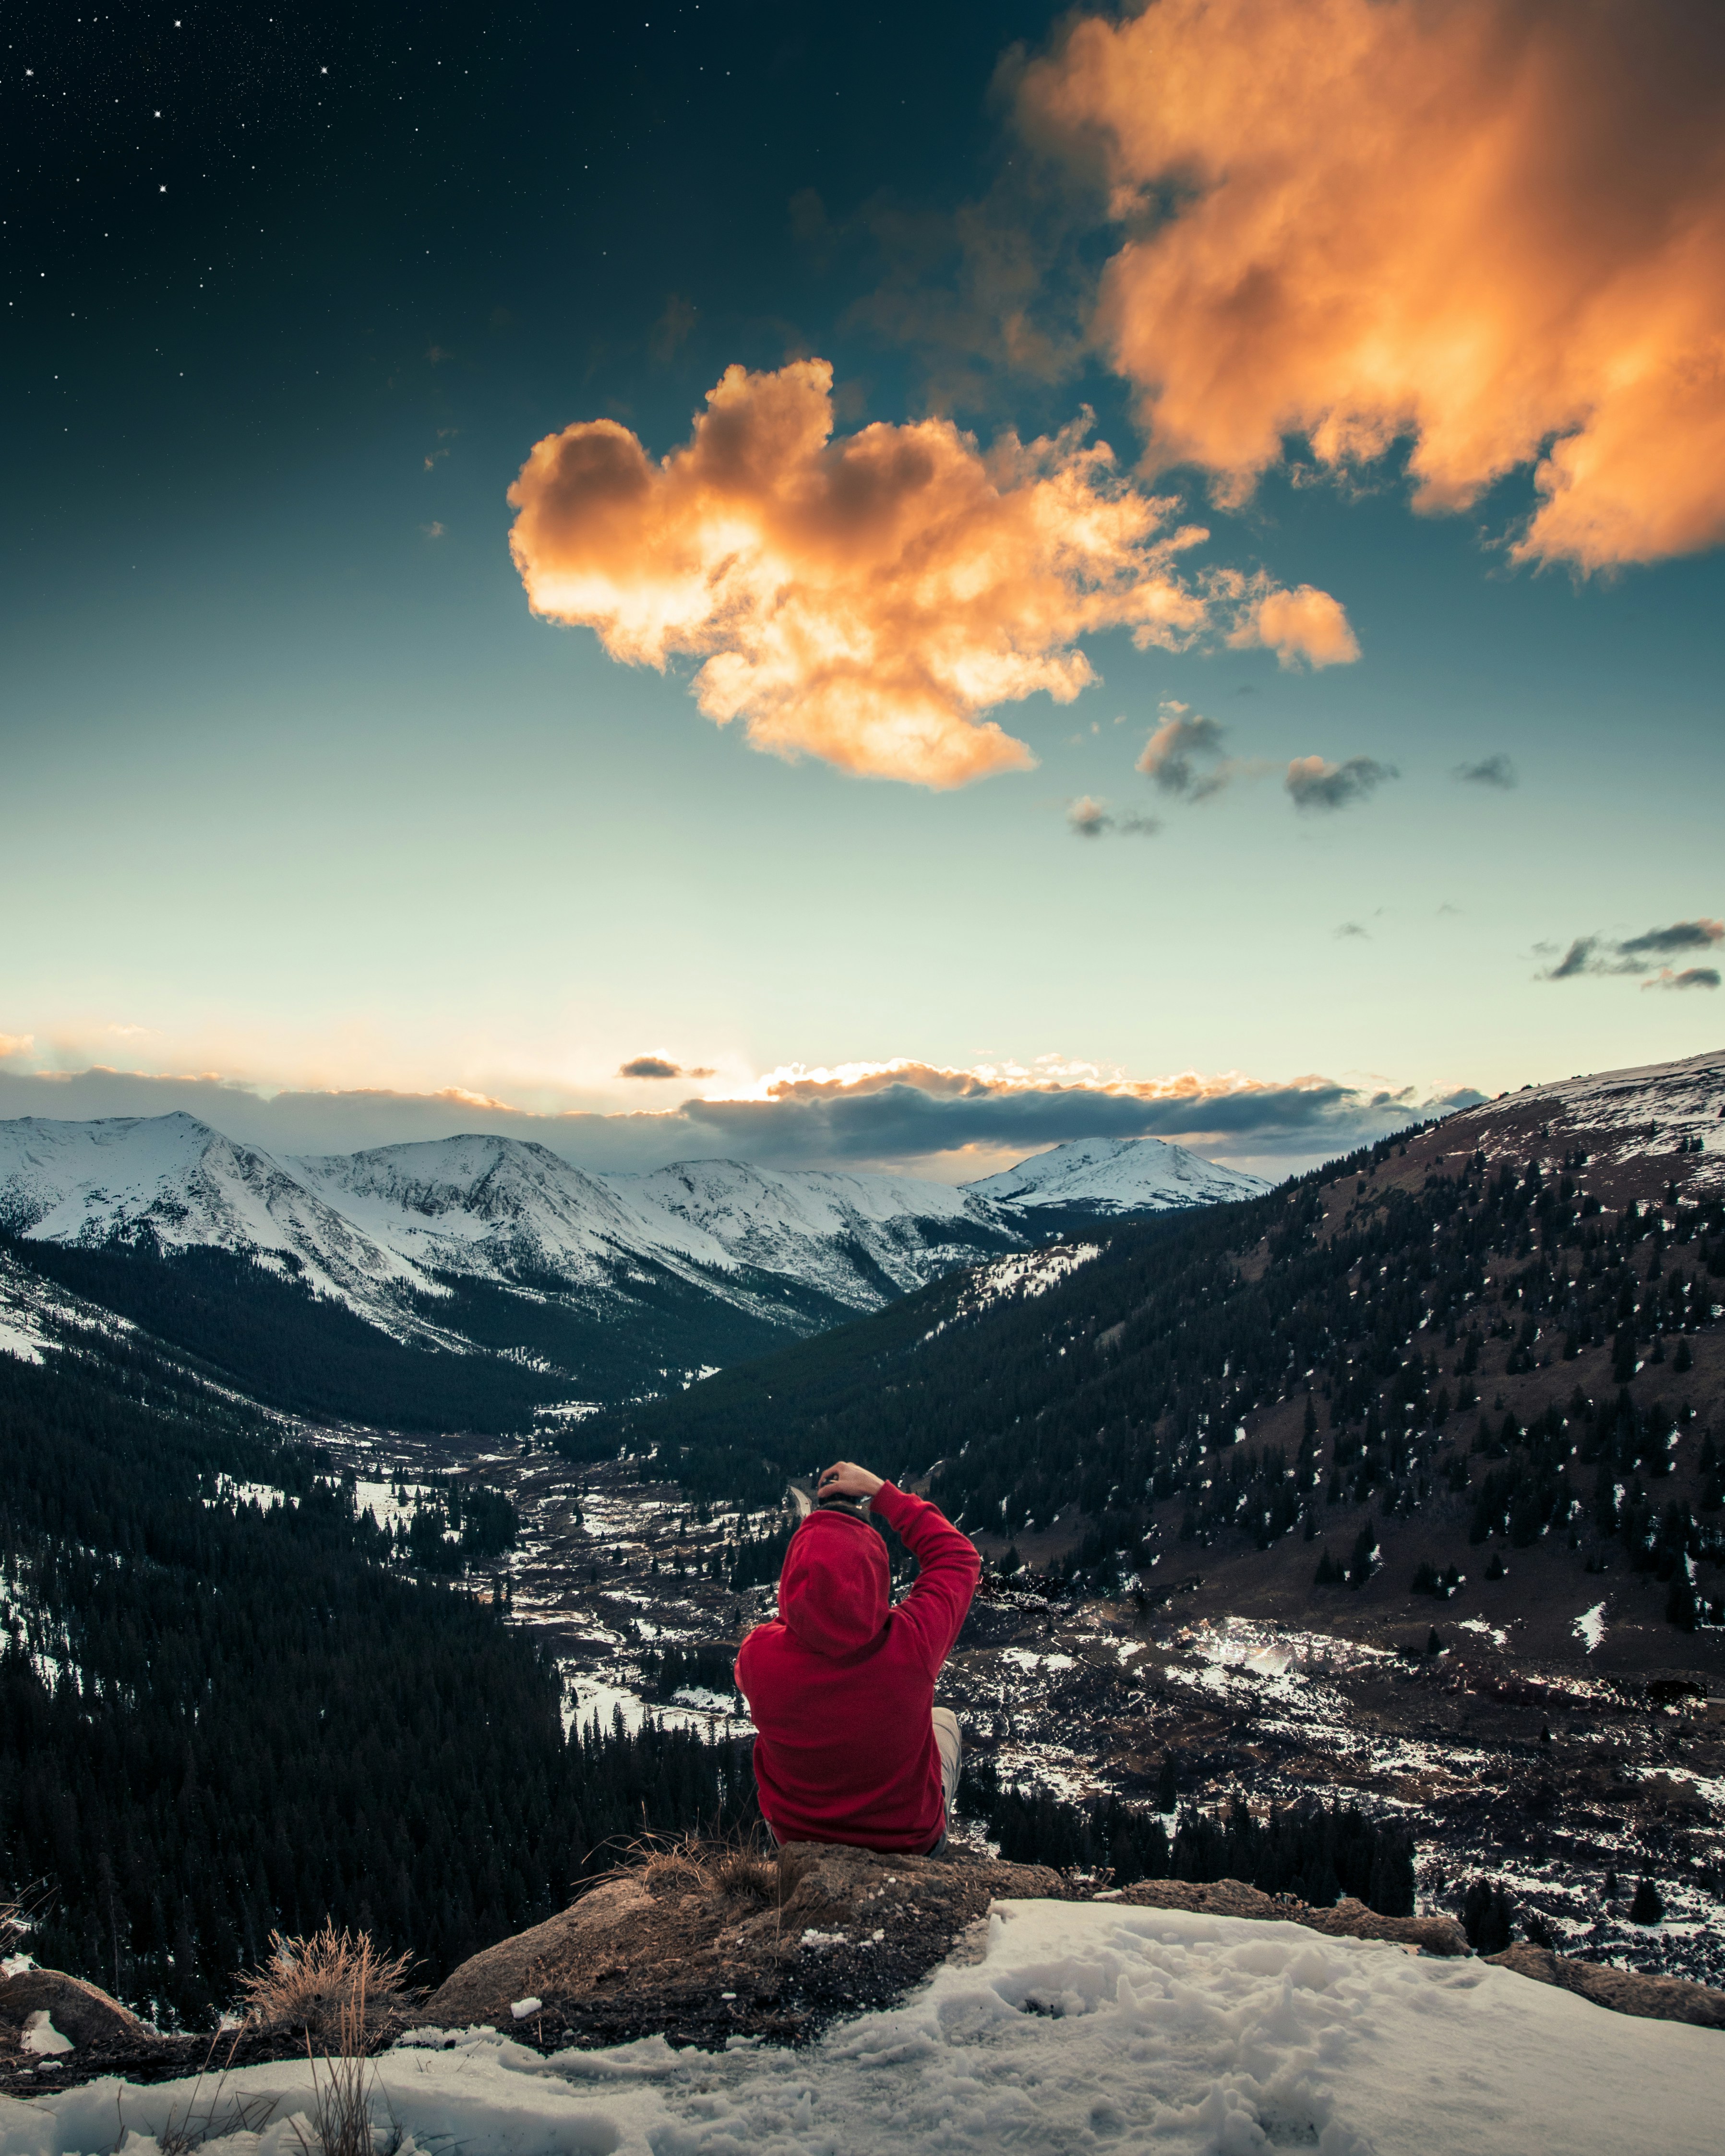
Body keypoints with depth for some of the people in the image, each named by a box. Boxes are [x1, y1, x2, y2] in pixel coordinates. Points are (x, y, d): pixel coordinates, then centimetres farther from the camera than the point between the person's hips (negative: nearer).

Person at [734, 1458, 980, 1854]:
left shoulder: (758, 1657, -31)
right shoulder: (913, 1644, -34)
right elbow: (958, 1556, -13)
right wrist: (881, 1493, -8)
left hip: (796, 1838, 1)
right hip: (908, 1837, 0)